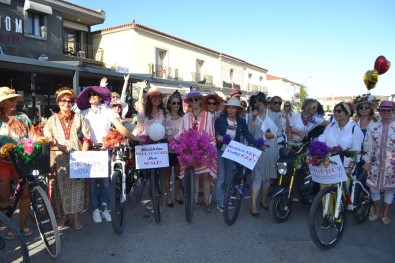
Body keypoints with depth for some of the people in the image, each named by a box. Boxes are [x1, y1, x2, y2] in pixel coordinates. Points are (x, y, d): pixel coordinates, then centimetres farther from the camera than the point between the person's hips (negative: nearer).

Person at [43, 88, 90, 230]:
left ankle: (76, 217, 11)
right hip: (59, 158, 1)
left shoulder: (79, 117, 7)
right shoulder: (52, 119, 9)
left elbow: (87, 137, 3)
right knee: (61, 187, 3)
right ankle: (63, 215, 19)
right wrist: (57, 146, -15)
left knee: (77, 186, 0)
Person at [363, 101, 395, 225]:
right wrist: (367, 162, -1)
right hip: (376, 163, 2)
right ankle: (378, 211, 29)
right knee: (373, 188, 6)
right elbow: (367, 145, 1)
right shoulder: (372, 127, 0)